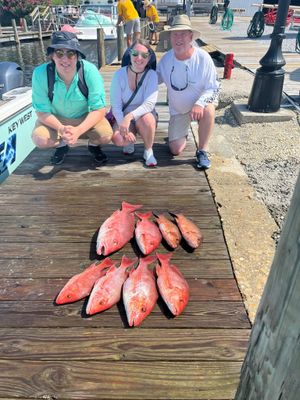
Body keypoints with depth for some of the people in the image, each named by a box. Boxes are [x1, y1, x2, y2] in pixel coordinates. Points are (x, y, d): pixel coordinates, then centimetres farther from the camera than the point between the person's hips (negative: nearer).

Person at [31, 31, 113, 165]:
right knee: (39, 139, -26)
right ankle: (61, 145, 11)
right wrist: (61, 129, -36)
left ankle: (94, 145, 11)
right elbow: (42, 111, -16)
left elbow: (99, 109, -23)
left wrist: (78, 131, -38)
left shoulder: (90, 71, -26)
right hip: (55, 119, 1)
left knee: (106, 135, -28)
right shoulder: (40, 73, -24)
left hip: (86, 117, -1)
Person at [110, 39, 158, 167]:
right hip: (124, 117, 1)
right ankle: (130, 141, 10)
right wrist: (123, 127, -24)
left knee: (146, 118, -37)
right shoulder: (119, 74, -9)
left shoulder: (151, 75, -11)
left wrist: (130, 116, -38)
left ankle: (148, 151, -9)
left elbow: (149, 104, -23)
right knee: (118, 139, -30)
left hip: (144, 116, 0)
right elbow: (116, 106, -11)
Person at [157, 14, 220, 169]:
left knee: (208, 110, -40)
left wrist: (200, 103, -37)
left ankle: (202, 151, -20)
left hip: (201, 100, -2)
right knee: (175, 150, -4)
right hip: (178, 109, 3)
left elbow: (213, 88, -19)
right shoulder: (166, 59, -11)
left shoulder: (203, 58, -21)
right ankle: (182, 131, 33)